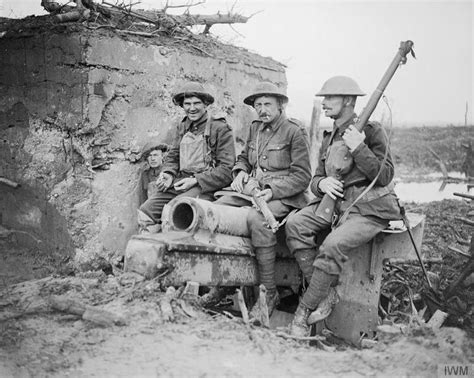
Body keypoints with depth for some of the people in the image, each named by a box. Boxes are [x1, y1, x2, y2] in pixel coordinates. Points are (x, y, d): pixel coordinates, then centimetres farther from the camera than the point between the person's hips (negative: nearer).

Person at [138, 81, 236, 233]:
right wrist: (167, 174, -2)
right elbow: (172, 157, 21)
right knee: (145, 211, -11)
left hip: (206, 186, -6)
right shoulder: (182, 127, 17)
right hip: (180, 183, 6)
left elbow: (227, 169, -8)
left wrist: (195, 180, -15)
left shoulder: (221, 128, -3)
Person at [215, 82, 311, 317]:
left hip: (284, 196, -7)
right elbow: (243, 158, 29)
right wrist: (241, 173, 6)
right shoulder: (255, 128, 15)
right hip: (252, 190, 7)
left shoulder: (295, 132, -5)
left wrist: (272, 190, -20)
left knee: (257, 218, -37)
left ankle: (268, 292, -25)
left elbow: (302, 176, -8)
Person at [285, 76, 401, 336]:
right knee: (295, 224, -19)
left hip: (369, 209, -7)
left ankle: (305, 310, -15)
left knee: (333, 246, -31)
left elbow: (385, 176, -11)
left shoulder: (371, 131, -3)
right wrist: (322, 183, -9)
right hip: (334, 201, 7)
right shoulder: (329, 138, 17)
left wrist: (358, 149, -21)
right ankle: (329, 293, -14)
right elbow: (315, 180, 16)